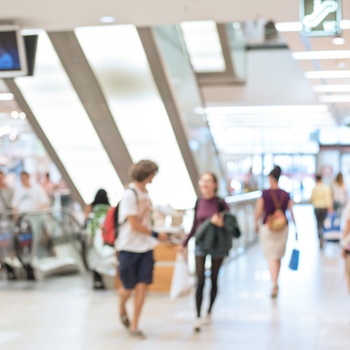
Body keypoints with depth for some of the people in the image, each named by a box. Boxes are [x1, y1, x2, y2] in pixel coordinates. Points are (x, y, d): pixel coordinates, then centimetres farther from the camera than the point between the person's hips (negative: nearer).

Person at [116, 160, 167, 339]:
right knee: (128, 287, 5)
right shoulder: (130, 195, -16)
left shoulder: (144, 192, 9)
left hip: (145, 247, 6)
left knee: (142, 286, 1)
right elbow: (135, 224, -17)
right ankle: (122, 309, 38)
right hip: (129, 248, -6)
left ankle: (134, 326, 10)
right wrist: (156, 235, -9)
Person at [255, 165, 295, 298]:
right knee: (278, 257, 16)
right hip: (283, 228, 3)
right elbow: (292, 212, -2)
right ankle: (275, 283, 28)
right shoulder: (286, 195, -2)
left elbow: (258, 212, -8)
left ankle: (274, 285, -16)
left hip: (267, 228, -3)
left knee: (272, 257, -1)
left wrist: (256, 225, 9)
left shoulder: (264, 194, -10)